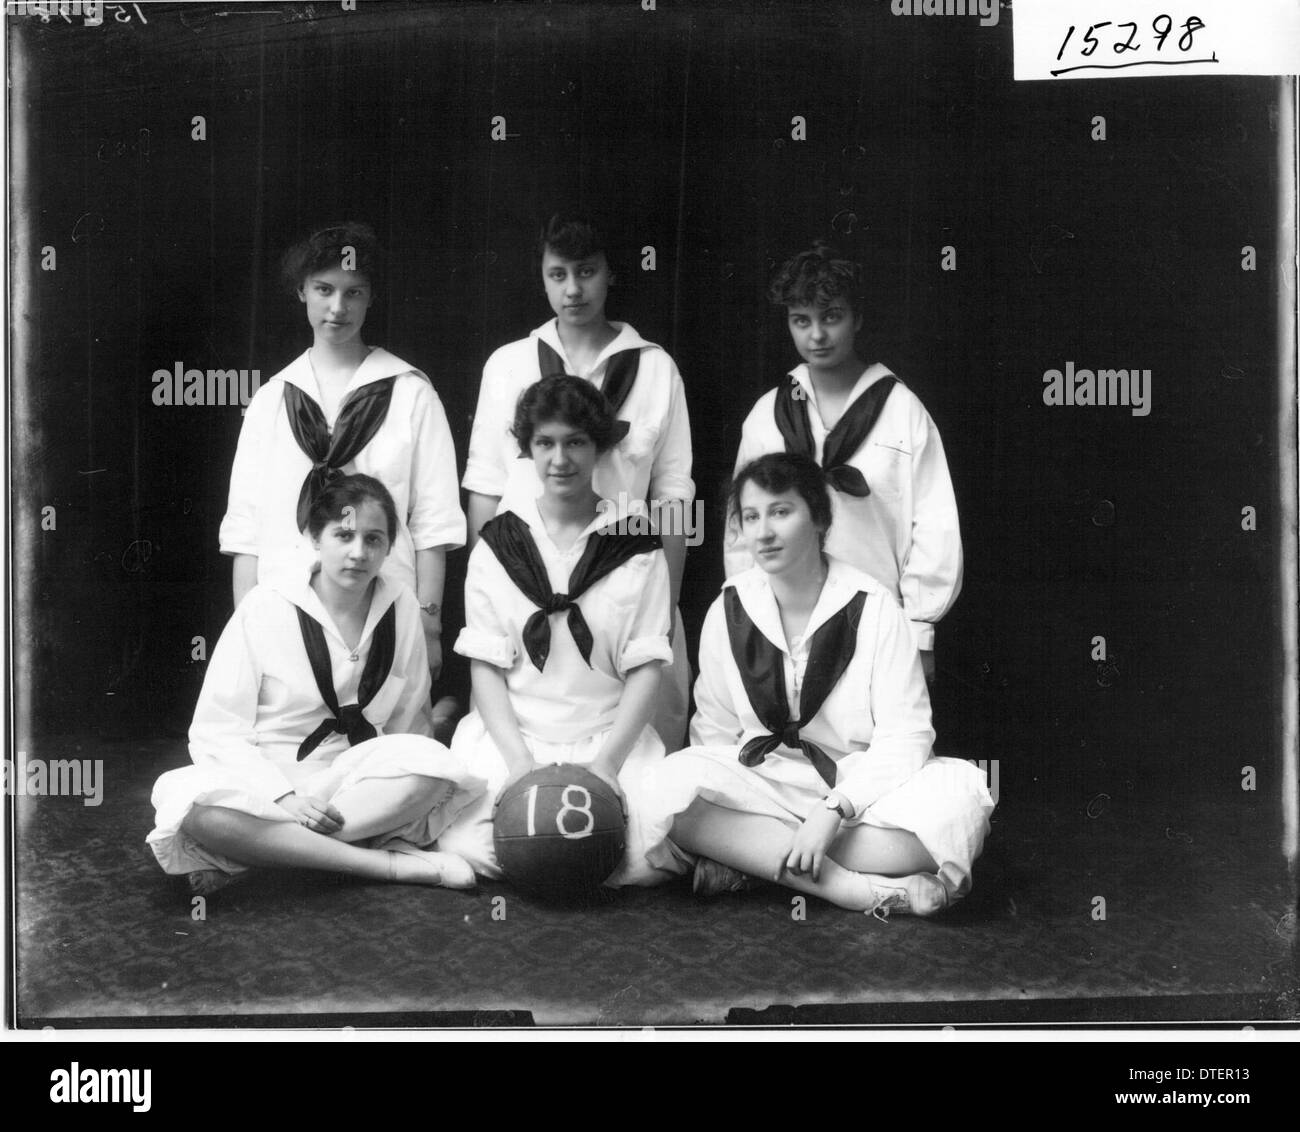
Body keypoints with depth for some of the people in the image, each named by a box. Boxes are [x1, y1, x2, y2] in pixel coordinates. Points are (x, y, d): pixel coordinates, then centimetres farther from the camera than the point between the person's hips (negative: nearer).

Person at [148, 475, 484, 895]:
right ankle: (390, 864, -30)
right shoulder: (266, 606, -5)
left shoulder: (401, 606, 3)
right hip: (267, 782, -2)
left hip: (357, 785, 3)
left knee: (429, 765, -30)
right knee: (195, 805, -34)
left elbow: (408, 719, 7)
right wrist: (286, 797, -21)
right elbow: (216, 731, -7)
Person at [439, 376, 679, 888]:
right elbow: (485, 664, 3)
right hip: (512, 734, 0)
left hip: (610, 736, 0)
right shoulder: (498, 543, 7)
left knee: (651, 857, -25)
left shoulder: (637, 547, 5)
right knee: (468, 848, -26)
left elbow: (645, 668, 1)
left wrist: (608, 761, -12)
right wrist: (519, 760, -11)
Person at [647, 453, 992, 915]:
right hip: (766, 786, 1)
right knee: (677, 780, -29)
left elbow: (904, 736, -10)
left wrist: (834, 809, -23)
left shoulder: (872, 607, -6)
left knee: (959, 793, -30)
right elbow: (715, 732, 5)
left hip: (862, 788, -1)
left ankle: (753, 857, -26)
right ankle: (872, 890, -32)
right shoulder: (729, 611, 2)